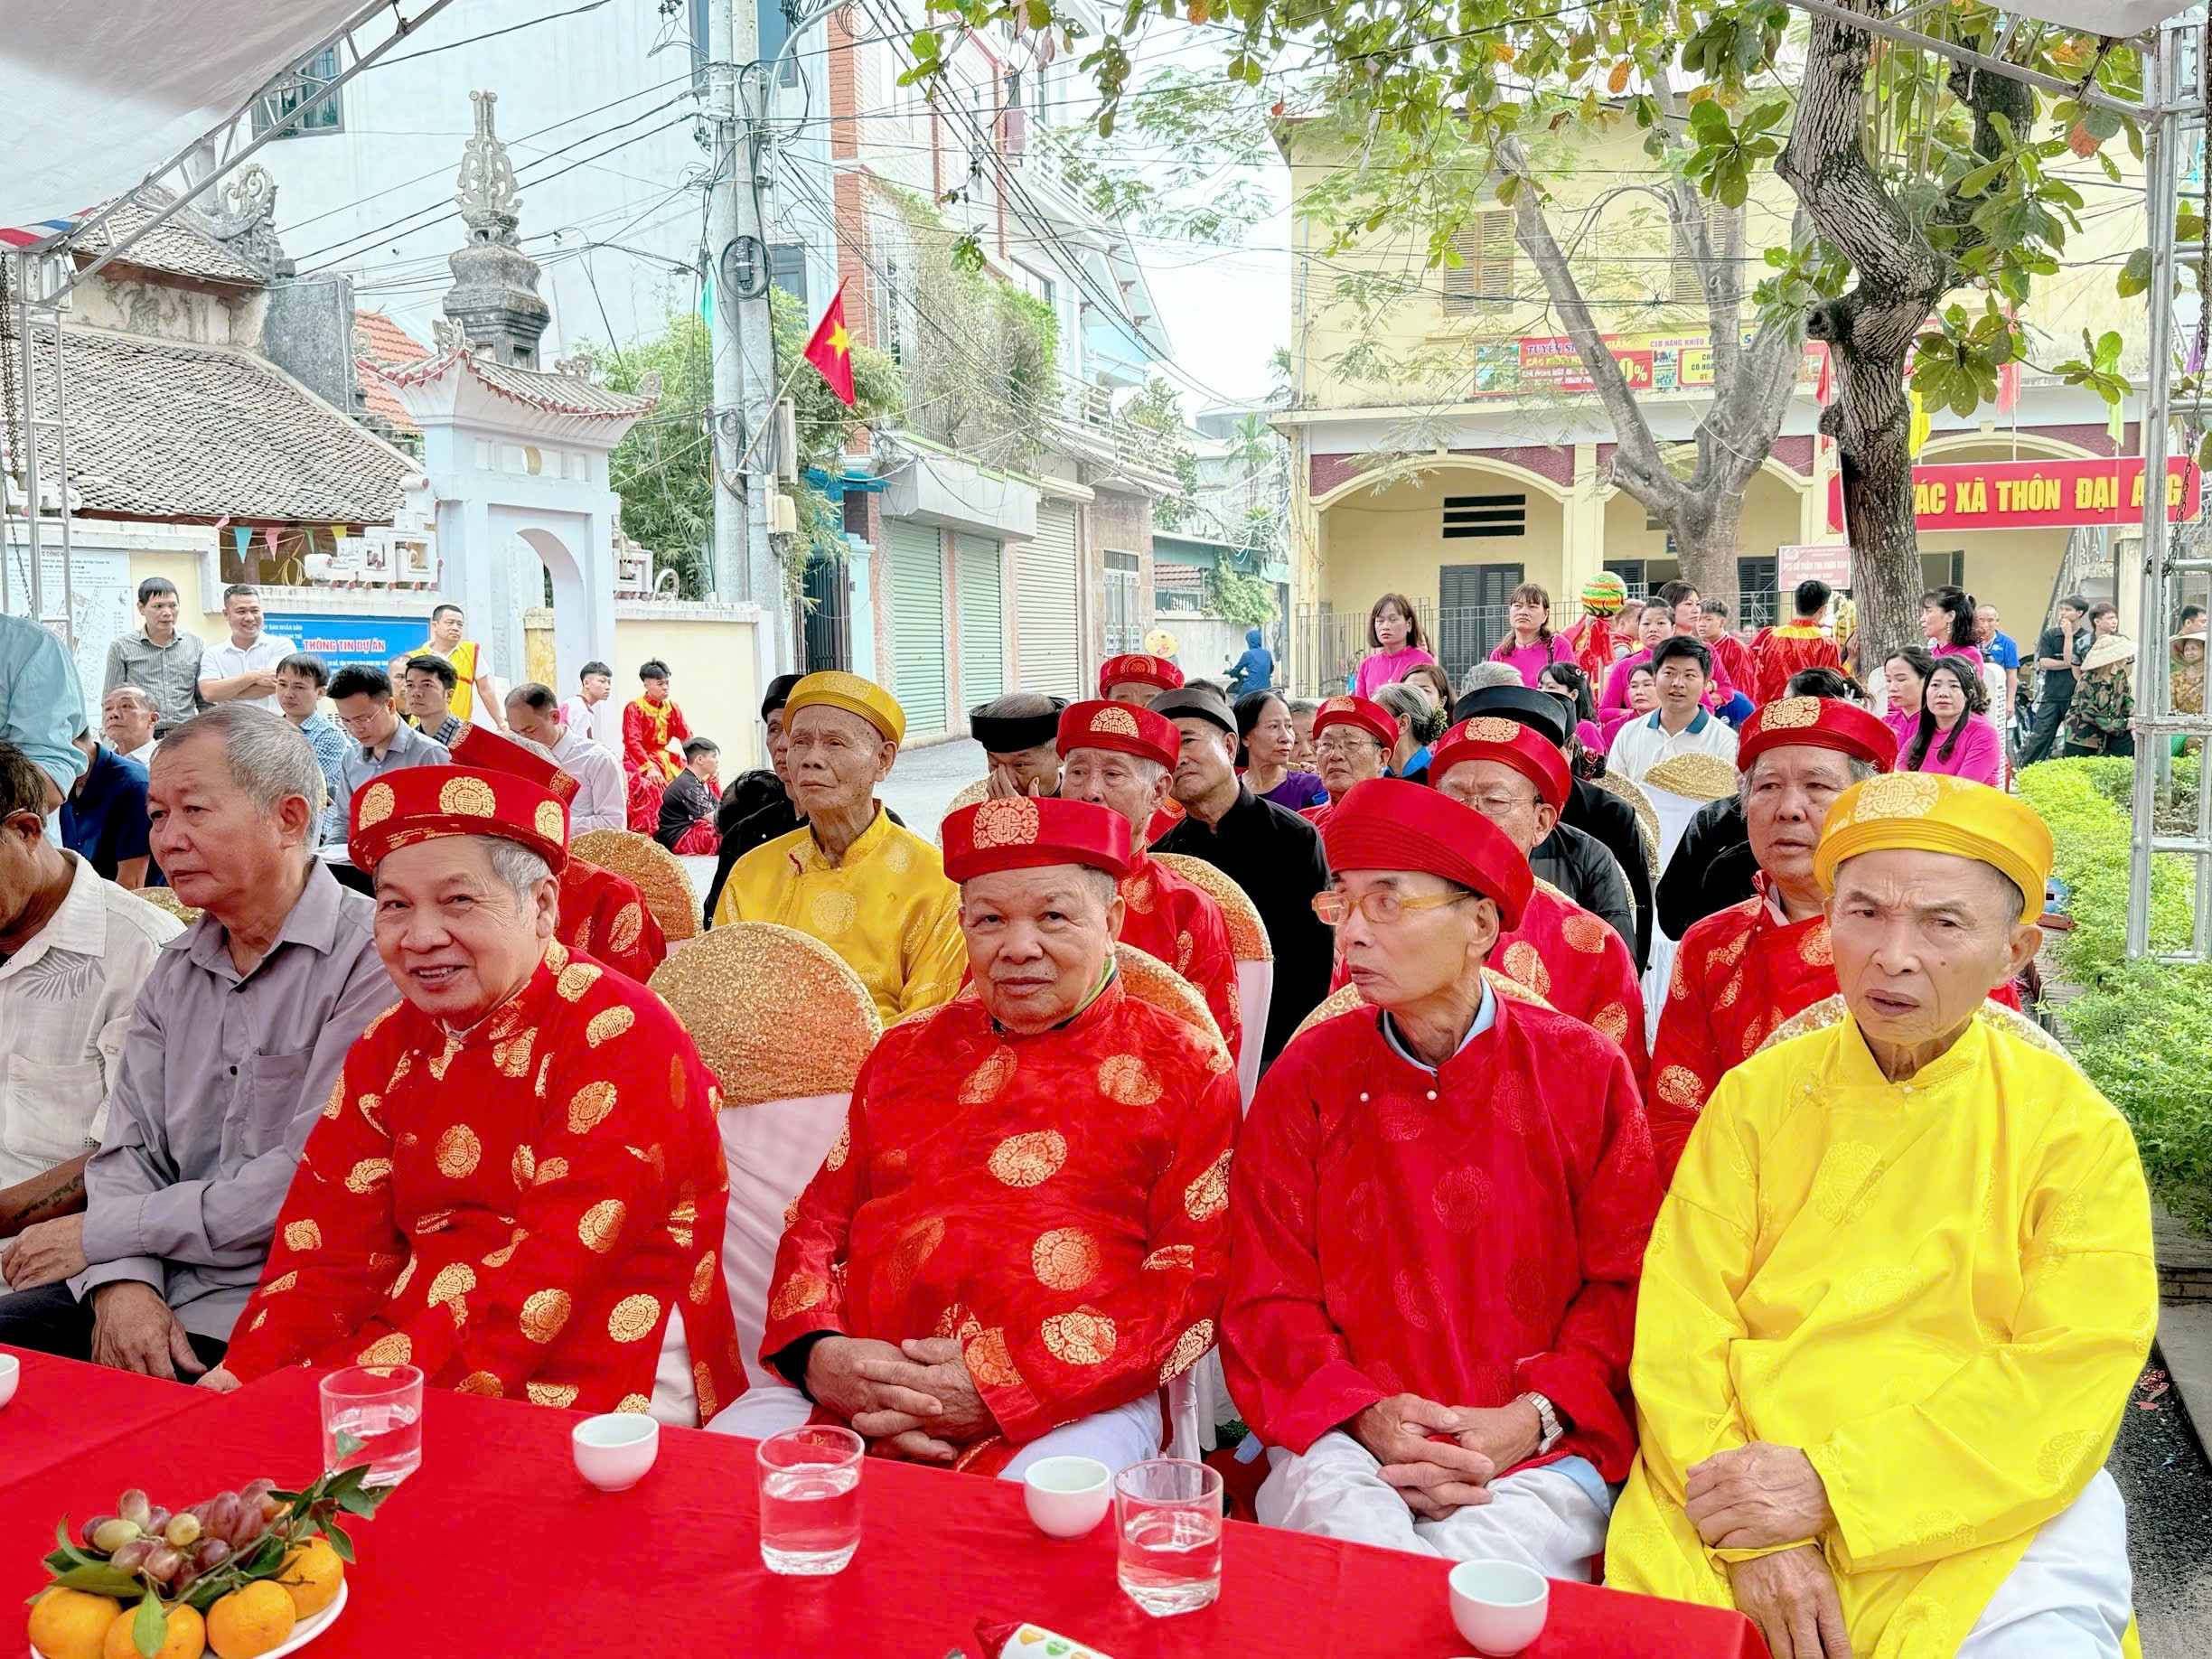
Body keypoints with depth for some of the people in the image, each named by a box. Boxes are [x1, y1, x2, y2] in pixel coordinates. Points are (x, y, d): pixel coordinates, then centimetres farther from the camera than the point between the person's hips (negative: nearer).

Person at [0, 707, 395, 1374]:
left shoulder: (372, 954, -13)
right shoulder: (176, 972, 14)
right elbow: (130, 1149, 10)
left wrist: (104, 1232, -8)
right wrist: (122, 1280, -11)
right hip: (163, 1289, 7)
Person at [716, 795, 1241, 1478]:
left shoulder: (1182, 1070, 5)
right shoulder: (906, 1052, 19)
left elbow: (1195, 1276, -4)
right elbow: (818, 1221, 18)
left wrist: (1004, 1385, -14)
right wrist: (816, 1353, -6)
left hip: (1069, 1411, -4)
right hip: (854, 1392, 5)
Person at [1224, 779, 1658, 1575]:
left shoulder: (1583, 1070, 2)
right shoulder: (1307, 1078, 3)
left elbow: (1627, 1281, 3)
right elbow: (1267, 1297, 3)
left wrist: (1533, 1416, -12)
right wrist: (1367, 1417, -14)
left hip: (1538, 1448, 0)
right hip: (1346, 1441, 1)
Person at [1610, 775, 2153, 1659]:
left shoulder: (2075, 1128, 1)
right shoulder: (1756, 1095, 4)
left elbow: (2072, 1378, -6)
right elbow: (1679, 1325, -2)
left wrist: (1837, 1485, -16)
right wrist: (1756, 1537, -16)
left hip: (1983, 1517, 0)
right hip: (1746, 1480, 1)